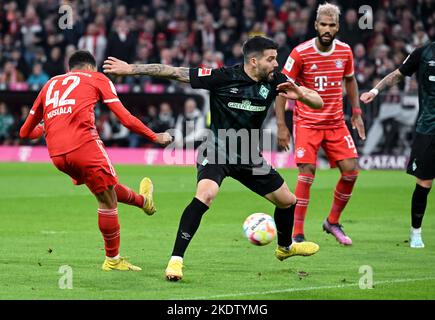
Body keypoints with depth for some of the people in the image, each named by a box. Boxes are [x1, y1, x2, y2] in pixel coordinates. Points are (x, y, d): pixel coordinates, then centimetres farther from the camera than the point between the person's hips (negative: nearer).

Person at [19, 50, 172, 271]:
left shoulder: (50, 84, 28)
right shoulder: (97, 79, 16)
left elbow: (25, 132, 31)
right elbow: (126, 119, 9)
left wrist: (42, 129, 54)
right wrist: (155, 137, 21)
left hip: (56, 154, 6)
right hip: (83, 144, -6)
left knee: (107, 187, 27)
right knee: (107, 200, 7)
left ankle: (143, 200, 48)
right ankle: (112, 260, 14)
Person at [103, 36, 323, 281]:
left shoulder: (274, 81, -7)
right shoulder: (224, 77, -20)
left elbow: (318, 103, -6)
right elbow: (175, 72, -18)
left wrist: (300, 94, -29)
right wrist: (131, 69, -19)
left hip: (249, 157, 5)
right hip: (217, 151, -5)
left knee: (288, 201, 14)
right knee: (205, 195, -32)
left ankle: (285, 247, 46)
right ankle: (176, 260, -27)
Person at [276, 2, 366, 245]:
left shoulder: (345, 51, -1)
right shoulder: (301, 53, -13)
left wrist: (356, 113, 11)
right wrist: (281, 126, -12)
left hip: (336, 123, 4)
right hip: (306, 122, -4)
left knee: (351, 170, -5)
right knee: (307, 173, -15)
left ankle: (333, 222, 17)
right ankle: (297, 234, -7)